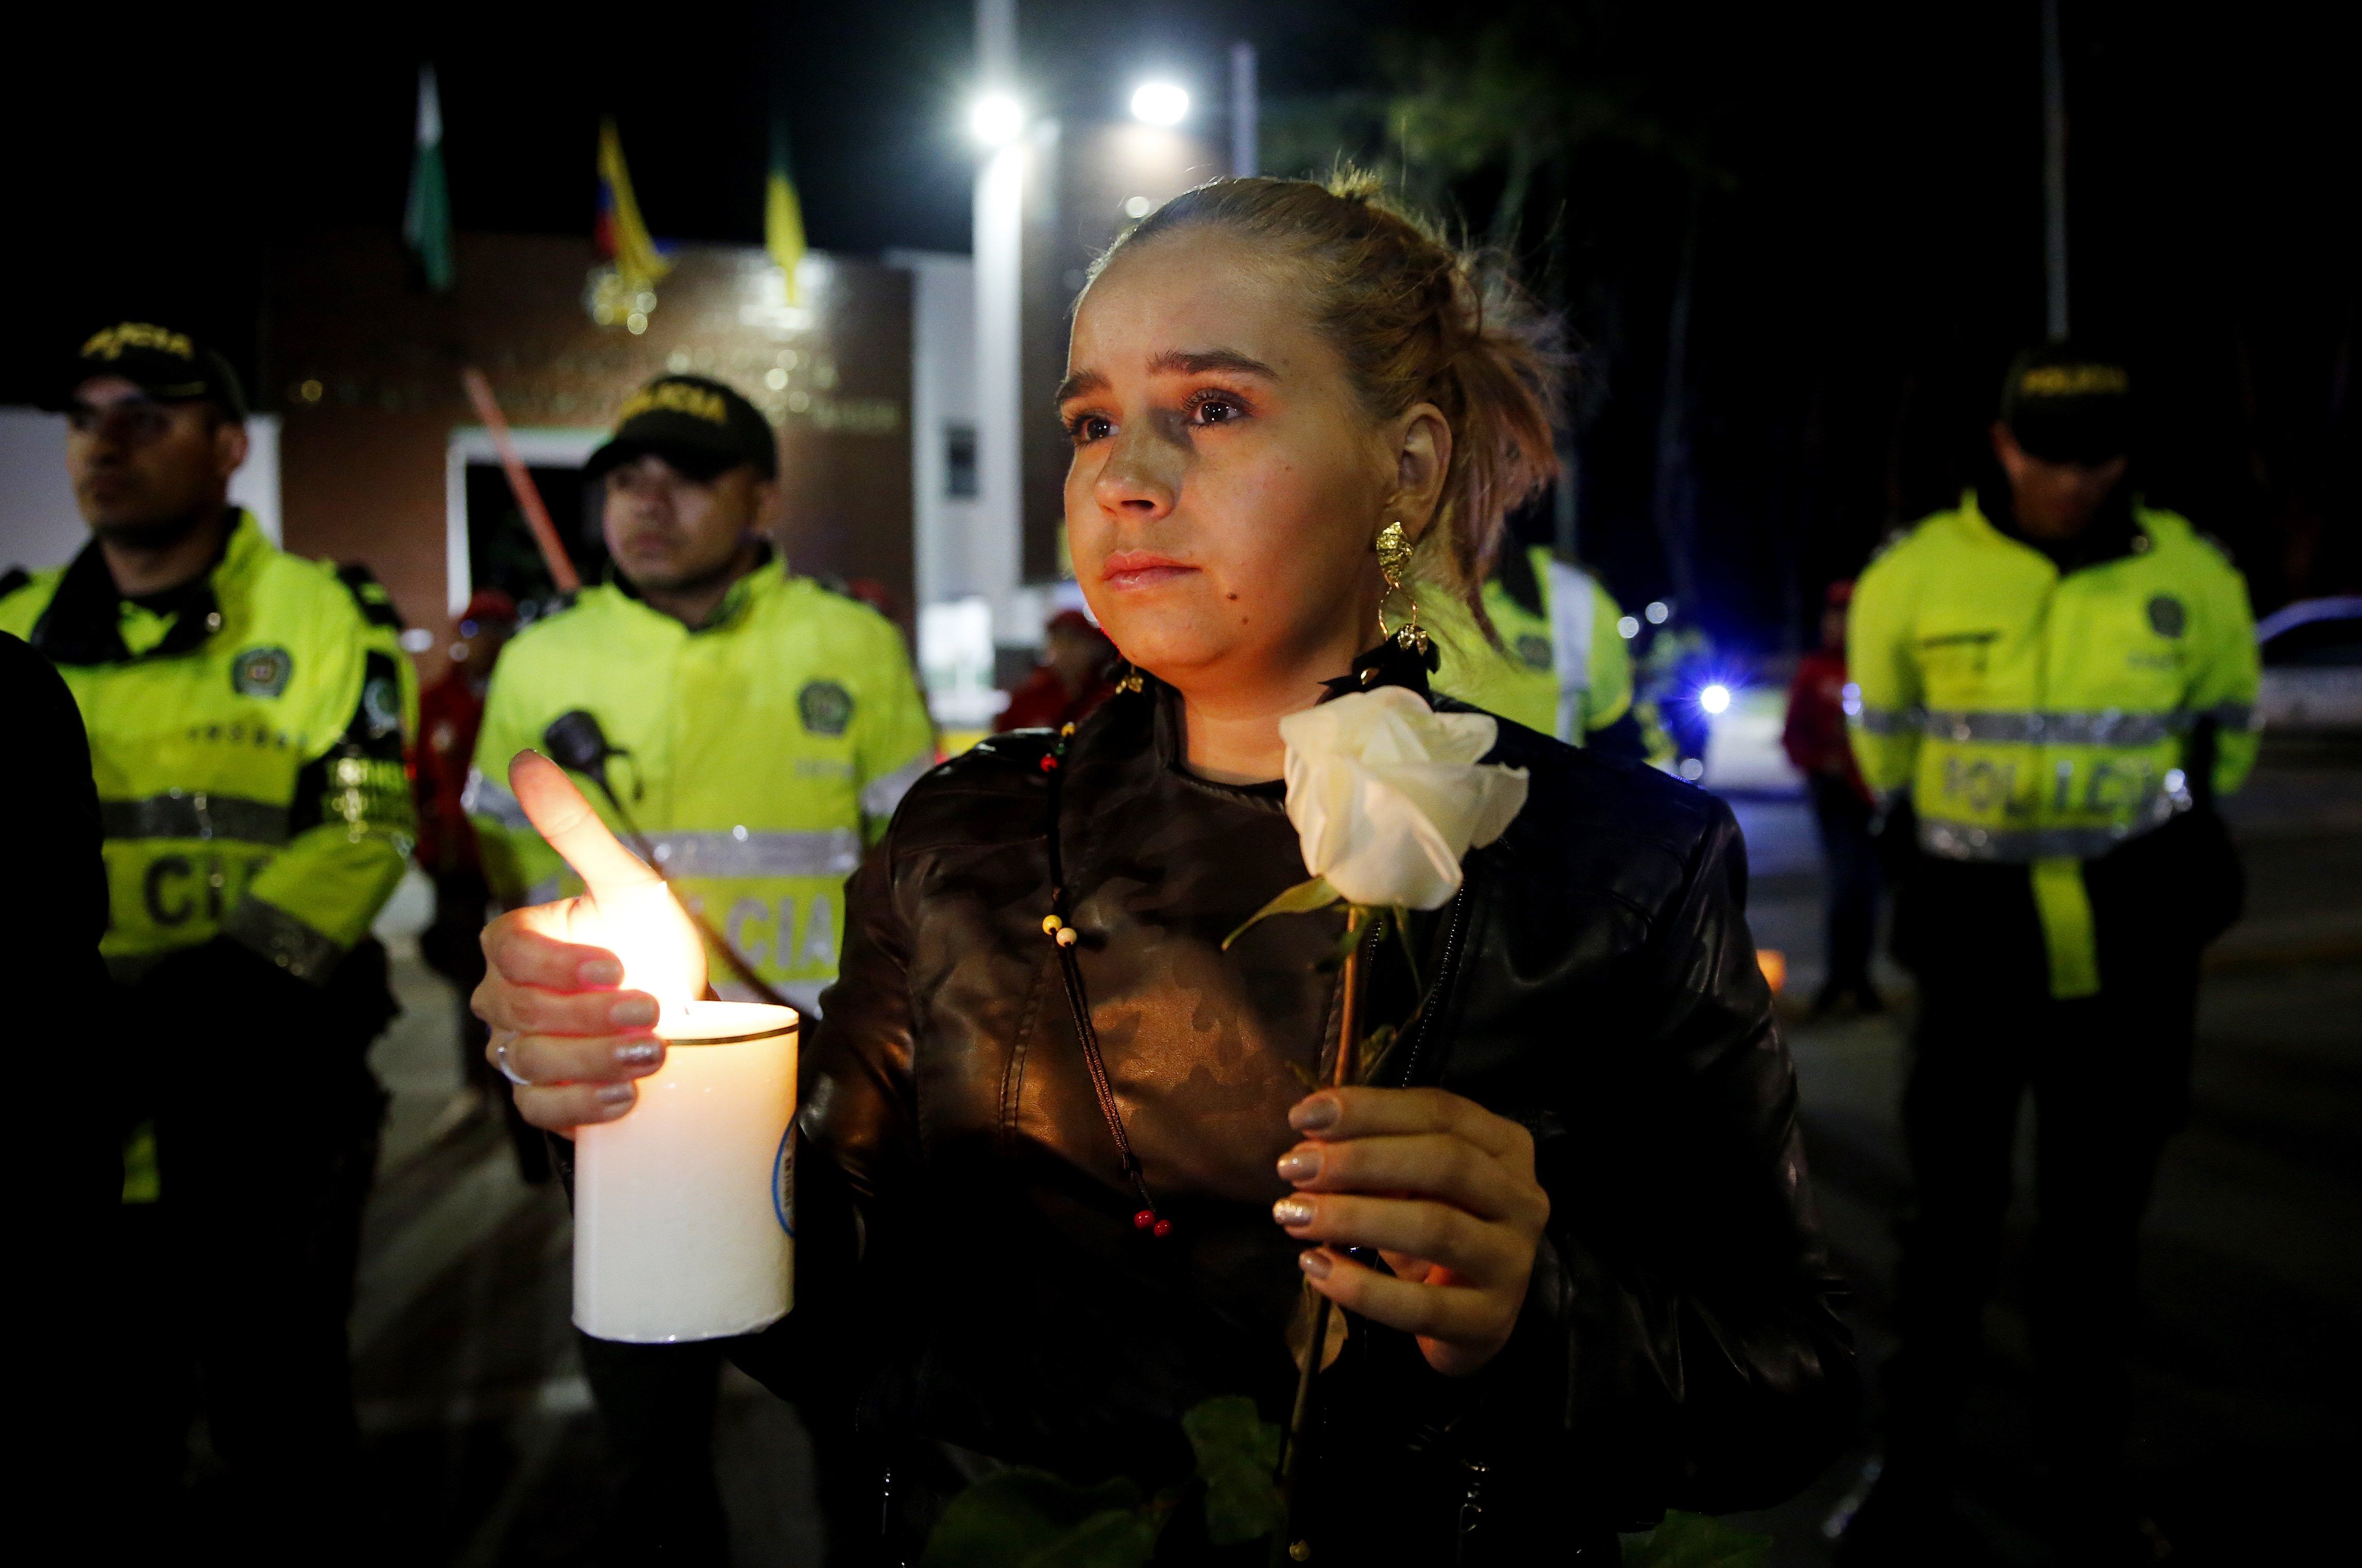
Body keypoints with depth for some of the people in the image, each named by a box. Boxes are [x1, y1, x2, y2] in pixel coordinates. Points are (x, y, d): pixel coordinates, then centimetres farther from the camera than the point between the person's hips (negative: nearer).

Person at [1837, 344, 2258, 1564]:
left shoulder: (2194, 580, -3)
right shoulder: (1914, 578, -7)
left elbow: (2226, 727, 13)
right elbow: (1882, 732, 9)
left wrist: (2171, 851, 15)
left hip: (2132, 941, 1)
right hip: (1976, 927, -1)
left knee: (2094, 1228, 12)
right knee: (1952, 1216, 6)